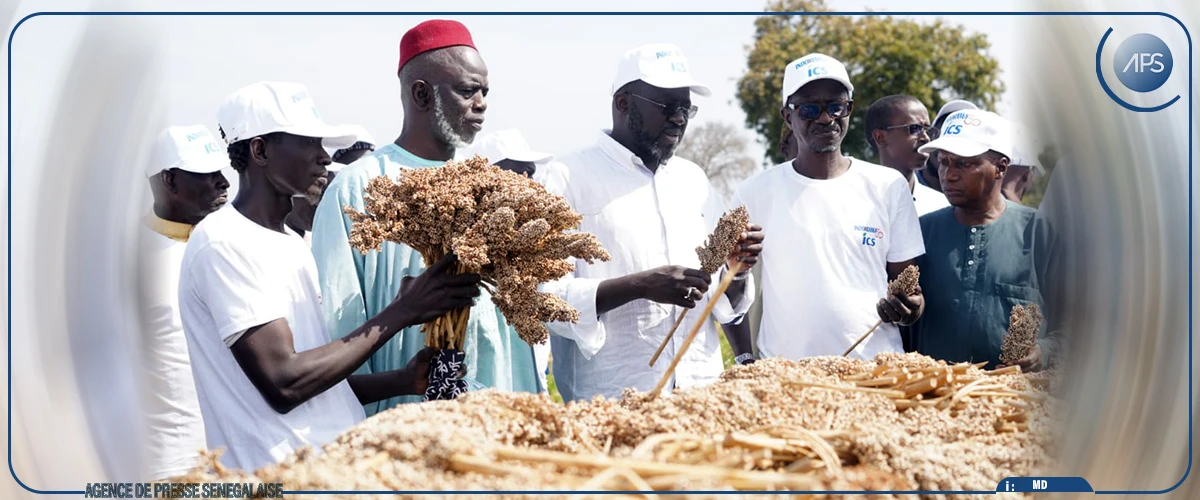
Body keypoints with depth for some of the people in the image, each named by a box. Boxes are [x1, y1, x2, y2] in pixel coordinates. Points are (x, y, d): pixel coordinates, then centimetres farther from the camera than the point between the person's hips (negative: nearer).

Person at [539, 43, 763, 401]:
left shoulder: (694, 180, 14)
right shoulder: (570, 177, -4)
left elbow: (726, 305, 15)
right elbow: (546, 297, -13)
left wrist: (737, 270, -5)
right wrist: (640, 286, -23)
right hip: (610, 399, -5)